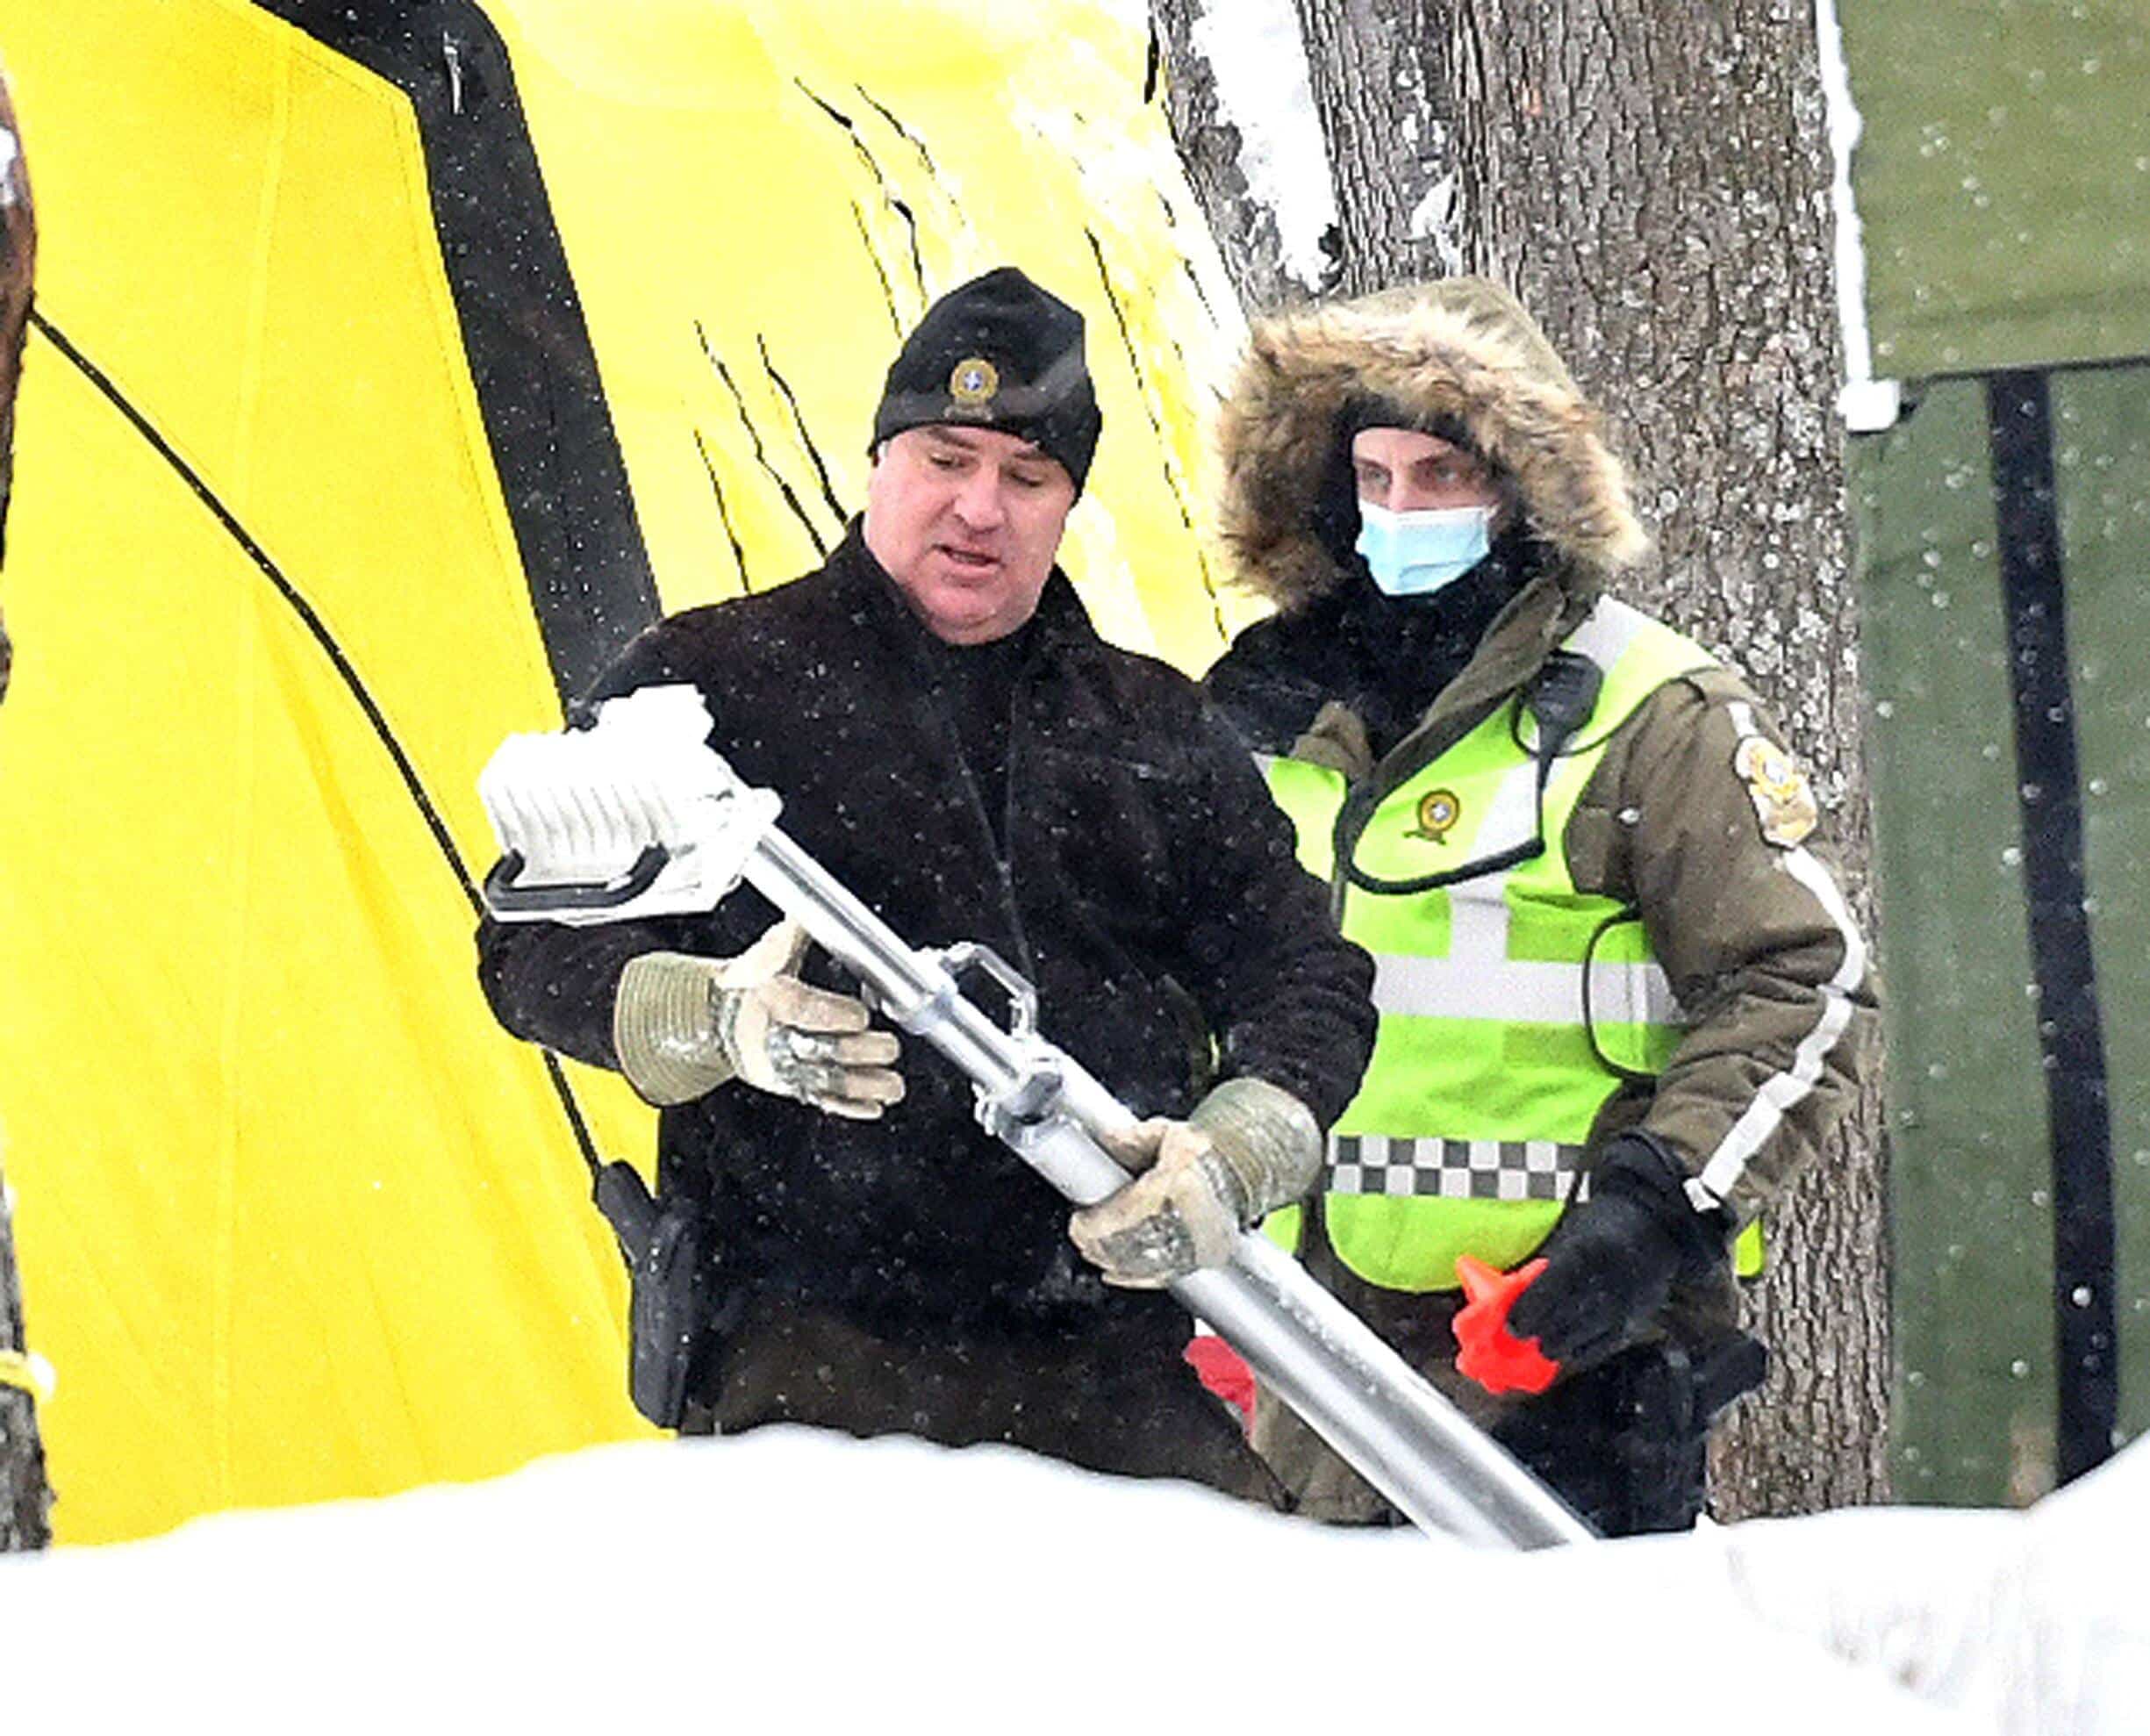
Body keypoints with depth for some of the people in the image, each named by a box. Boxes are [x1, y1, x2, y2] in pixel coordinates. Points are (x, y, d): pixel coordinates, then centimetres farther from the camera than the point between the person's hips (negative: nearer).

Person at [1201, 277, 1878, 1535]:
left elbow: (1807, 987, -8)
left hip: (1572, 1334, -6)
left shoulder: (1651, 713, -6)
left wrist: (1661, 1208, -18)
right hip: (1330, 1343, 6)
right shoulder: (1291, 712, 12)